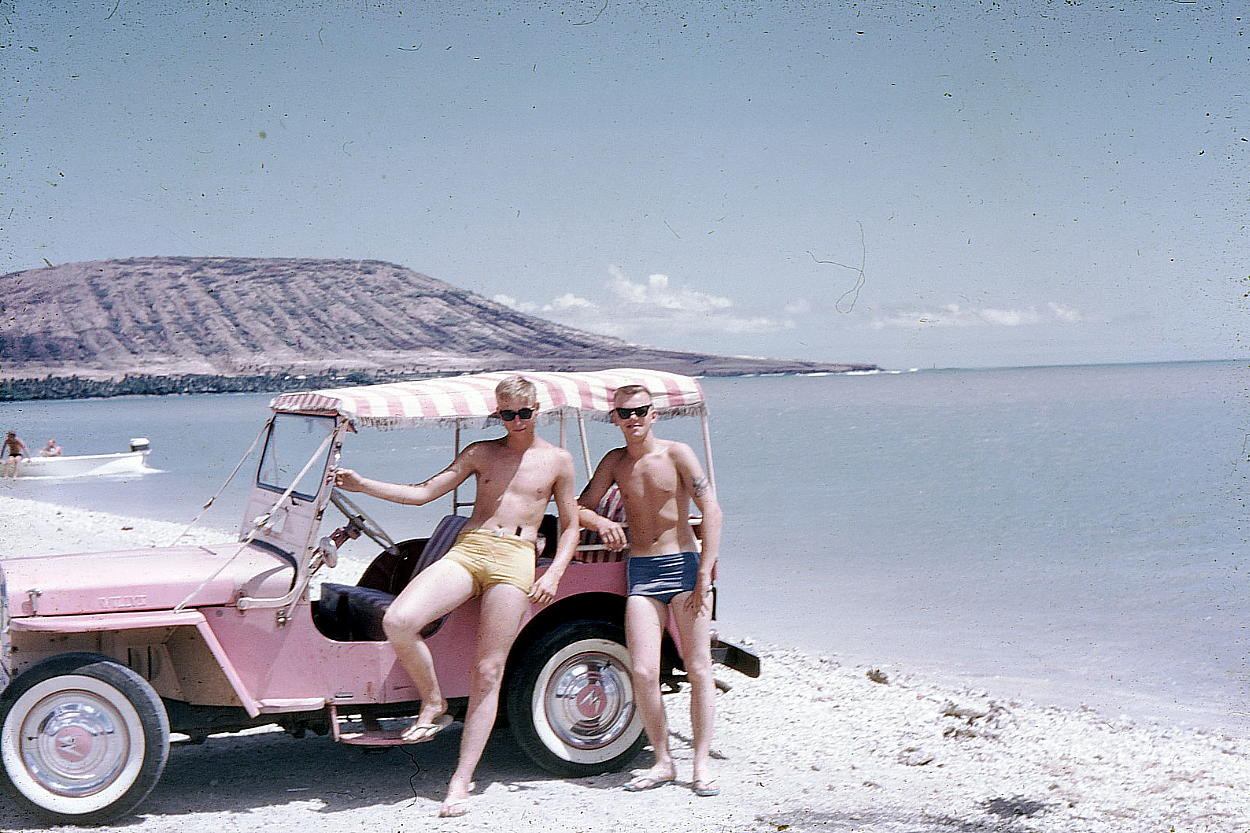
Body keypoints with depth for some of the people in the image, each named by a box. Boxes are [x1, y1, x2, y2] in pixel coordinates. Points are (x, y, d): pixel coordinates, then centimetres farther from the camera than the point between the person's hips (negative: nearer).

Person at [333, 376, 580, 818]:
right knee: (397, 622, -23)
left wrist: (554, 574, -2)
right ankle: (433, 704, 1)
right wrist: (363, 485, 0)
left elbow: (570, 526, 14)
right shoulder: (481, 452, 16)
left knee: (487, 673, -7)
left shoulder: (557, 460, 12)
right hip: (467, 550, 2)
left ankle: (462, 779, 0)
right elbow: (424, 492, 11)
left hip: (515, 559, -2)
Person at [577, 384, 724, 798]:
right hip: (640, 572, 3)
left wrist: (705, 573, -14)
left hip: (683, 564, -3)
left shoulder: (676, 454, -3)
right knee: (643, 671, -7)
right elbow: (580, 508, 10)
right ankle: (663, 762, 6)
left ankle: (702, 764, 6)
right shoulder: (615, 461, 10)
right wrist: (601, 523, -14)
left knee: (698, 670, -3)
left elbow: (711, 510, -8)